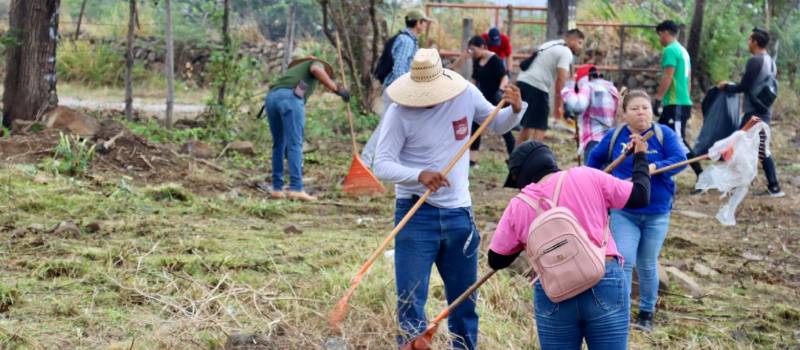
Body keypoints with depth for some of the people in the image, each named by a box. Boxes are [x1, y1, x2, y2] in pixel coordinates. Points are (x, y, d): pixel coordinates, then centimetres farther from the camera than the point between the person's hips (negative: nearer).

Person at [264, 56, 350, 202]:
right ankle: (296, 189, -12)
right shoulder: (318, 64, 24)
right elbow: (316, 70, -5)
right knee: (295, 145, -7)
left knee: (279, 145, 16)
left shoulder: (294, 69, 43)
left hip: (272, 97, 7)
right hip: (290, 97, -6)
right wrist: (336, 88, -6)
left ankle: (277, 188, 17)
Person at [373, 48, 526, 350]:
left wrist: (516, 109, -10)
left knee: (464, 301, 16)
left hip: (459, 214, 4)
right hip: (416, 215, -3)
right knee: (410, 302, -4)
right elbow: (382, 165, -17)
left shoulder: (467, 94, -4)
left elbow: (497, 125, 12)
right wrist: (419, 175, -35)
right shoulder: (400, 112, -14)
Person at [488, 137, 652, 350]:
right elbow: (639, 197, 8)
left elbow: (496, 260, 13)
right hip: (605, 285, -1)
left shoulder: (518, 207, 4)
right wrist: (640, 157, 26)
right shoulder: (587, 178, 1)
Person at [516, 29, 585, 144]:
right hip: (536, 87, -9)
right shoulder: (566, 52, -5)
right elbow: (561, 78, -15)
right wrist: (559, 105, -12)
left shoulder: (551, 45, 23)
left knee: (527, 125, 17)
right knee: (540, 128, -4)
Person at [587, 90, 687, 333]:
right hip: (624, 214, 0)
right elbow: (595, 158, 16)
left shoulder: (664, 134, -7)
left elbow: (680, 159, -19)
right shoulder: (614, 137, -1)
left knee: (647, 265, 11)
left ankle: (646, 313, 27)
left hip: (657, 214, 0)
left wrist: (654, 167, -33)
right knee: (624, 261, -11)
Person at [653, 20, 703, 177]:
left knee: (678, 141, -11)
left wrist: (657, 100, -18)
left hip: (675, 104, -10)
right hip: (683, 102, 10)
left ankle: (701, 176, -12)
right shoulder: (683, 51, 18)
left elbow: (667, 77, -18)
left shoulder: (670, 50, -11)